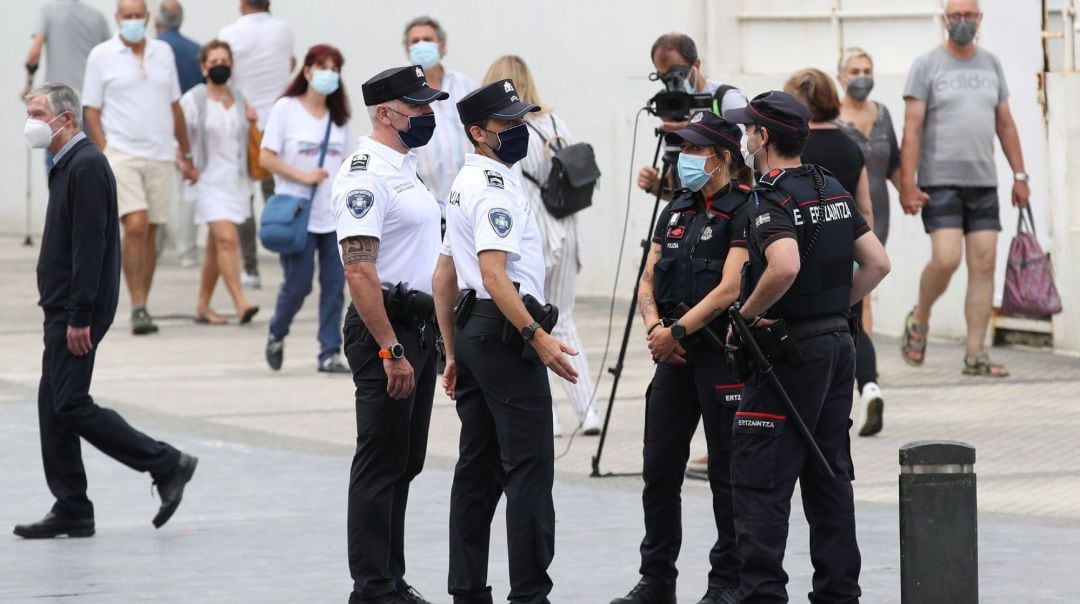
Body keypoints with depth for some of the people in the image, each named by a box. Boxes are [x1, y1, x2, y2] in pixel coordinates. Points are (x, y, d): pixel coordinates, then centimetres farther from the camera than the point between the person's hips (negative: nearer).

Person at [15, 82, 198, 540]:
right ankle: (71, 509, 11)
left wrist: (80, 316, -24)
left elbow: (90, 244, -22)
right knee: (54, 406, 8)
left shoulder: (86, 166, -16)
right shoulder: (68, 164, 16)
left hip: (78, 310, -10)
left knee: (71, 406, -10)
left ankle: (166, 465, -4)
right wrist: (62, 310, 18)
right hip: (63, 308, 10)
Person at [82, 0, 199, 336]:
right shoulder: (102, 56, 0)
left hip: (160, 157, 4)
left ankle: (142, 308, 13)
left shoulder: (163, 53, 11)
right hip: (121, 154, -4)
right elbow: (92, 110, -1)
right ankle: (138, 308, -15)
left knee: (151, 233, 6)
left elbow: (174, 106, 17)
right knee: (135, 226, -17)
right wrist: (104, 155, -10)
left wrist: (186, 156, 18)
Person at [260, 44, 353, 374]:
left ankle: (330, 353, 3)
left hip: (334, 216, 4)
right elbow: (266, 158, -5)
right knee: (298, 284, -3)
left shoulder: (339, 117, 12)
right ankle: (277, 335, 23)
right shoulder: (286, 109, -2)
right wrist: (303, 176, -15)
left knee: (334, 285, -2)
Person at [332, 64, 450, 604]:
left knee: (404, 464, 14)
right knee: (380, 467, -6)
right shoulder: (366, 174, -16)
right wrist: (391, 351, -26)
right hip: (385, 329, -10)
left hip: (418, 328, 10)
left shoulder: (406, 169, 15)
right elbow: (359, 271, -23)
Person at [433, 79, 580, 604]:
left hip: (472, 330, 10)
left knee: (478, 470, 11)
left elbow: (444, 277, 21)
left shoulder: (465, 185, 18)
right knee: (528, 468, -10)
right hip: (505, 332, -10)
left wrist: (454, 353, 24)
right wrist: (538, 337, -25)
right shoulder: (495, 186, -14)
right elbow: (494, 273, -23)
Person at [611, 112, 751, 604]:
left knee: (726, 472, 0)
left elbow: (730, 288, -18)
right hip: (675, 357, 7)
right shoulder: (677, 210, 14)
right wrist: (655, 326, -6)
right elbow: (649, 280, 13)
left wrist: (677, 330, -17)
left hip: (723, 354, -7)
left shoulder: (743, 211, -10)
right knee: (659, 468, 8)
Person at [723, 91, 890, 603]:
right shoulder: (832, 190, 11)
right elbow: (877, 263, 12)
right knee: (828, 475, 13)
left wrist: (747, 312, -19)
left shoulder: (771, 200, -16)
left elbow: (785, 267, -33)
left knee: (759, 480, -5)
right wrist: (834, 308, 13)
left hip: (789, 354, -9)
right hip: (838, 346, 9)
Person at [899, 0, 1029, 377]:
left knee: (984, 265, -2)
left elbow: (1005, 124, 17)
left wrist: (1019, 175, 10)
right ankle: (919, 320, 12)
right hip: (940, 183, -5)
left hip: (983, 183, 5)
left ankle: (975, 355, 1)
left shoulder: (991, 65, 13)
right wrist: (908, 184, -13)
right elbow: (912, 129, -6)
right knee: (946, 259, -17)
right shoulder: (927, 66, -2)